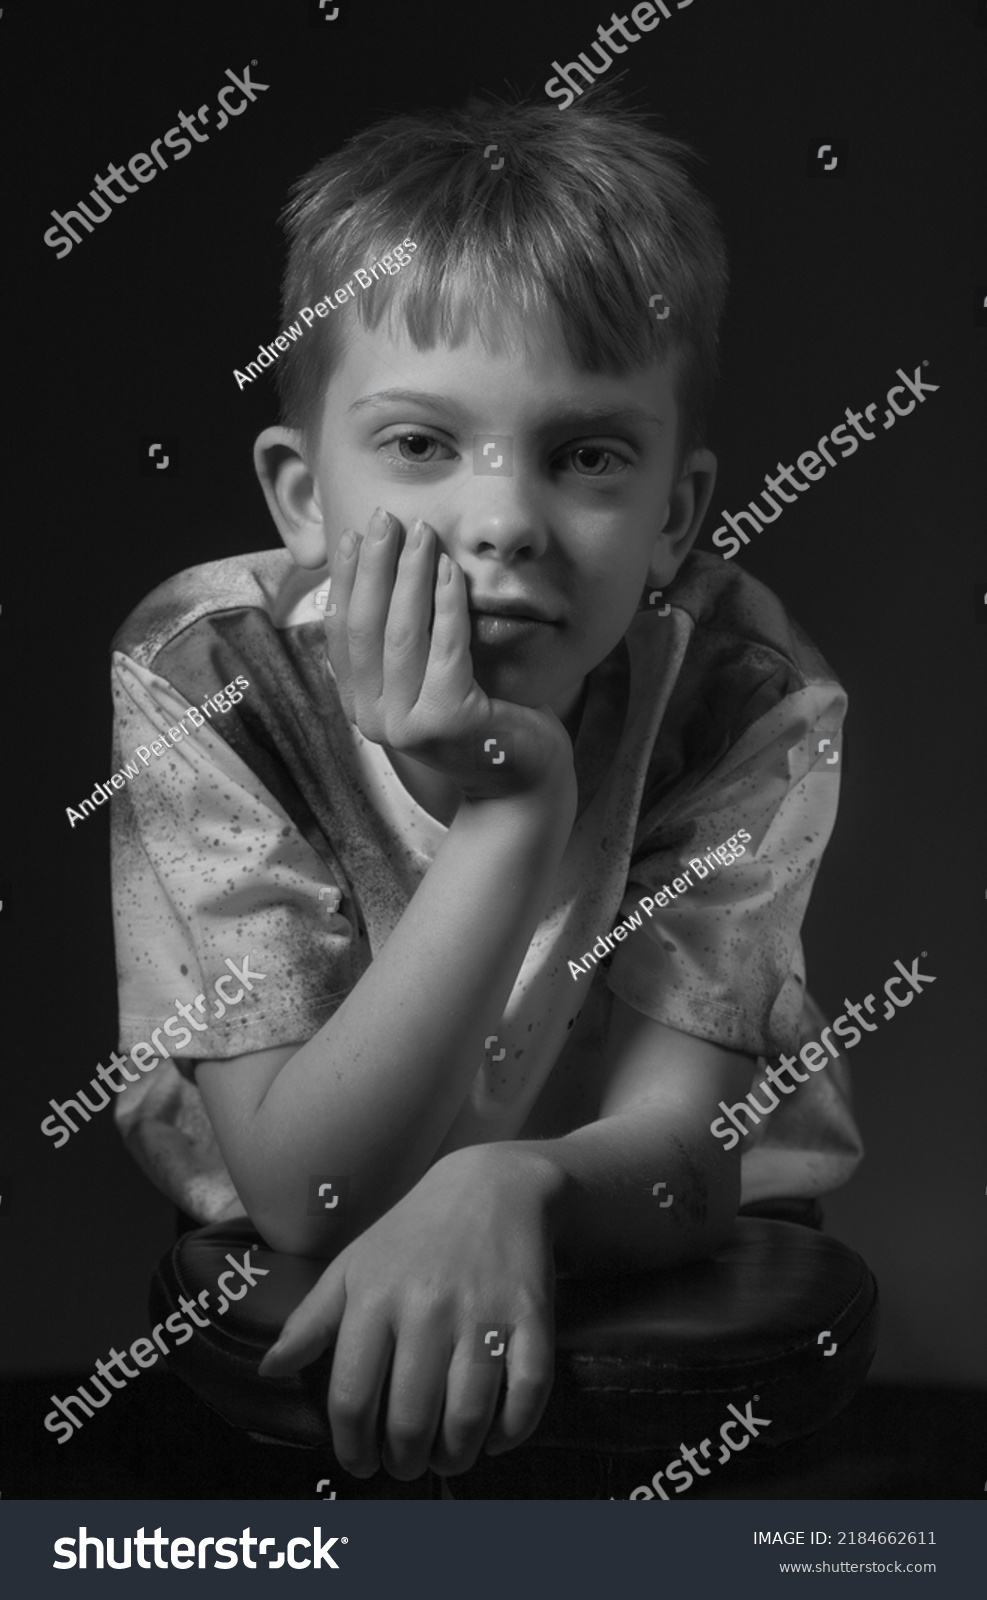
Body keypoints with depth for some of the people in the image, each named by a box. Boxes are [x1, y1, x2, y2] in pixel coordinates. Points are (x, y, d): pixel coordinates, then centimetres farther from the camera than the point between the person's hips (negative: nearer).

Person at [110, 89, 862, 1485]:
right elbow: (304, 1193, -24)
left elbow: (676, 1152, -21)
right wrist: (510, 813, -34)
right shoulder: (202, 685, -21)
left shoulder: (741, 696, -18)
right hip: (266, 1313, 0)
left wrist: (505, 1190, -45)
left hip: (651, 1267, 1)